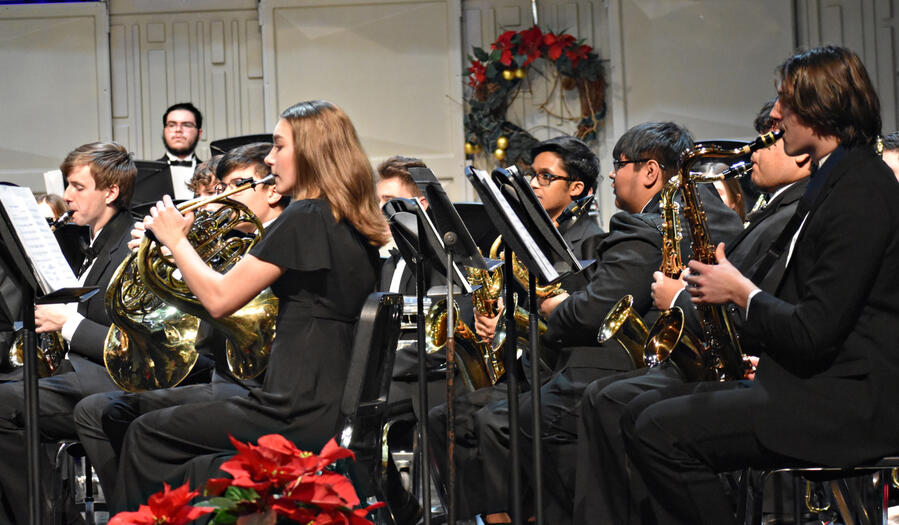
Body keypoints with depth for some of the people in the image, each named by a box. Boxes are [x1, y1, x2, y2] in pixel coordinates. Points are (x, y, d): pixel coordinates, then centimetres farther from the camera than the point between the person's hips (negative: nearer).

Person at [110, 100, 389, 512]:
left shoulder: (305, 218, -14)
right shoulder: (356, 226, 12)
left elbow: (219, 299, -13)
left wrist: (175, 238, 1)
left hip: (302, 413, -9)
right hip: (337, 407, 9)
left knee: (148, 435, 8)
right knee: (194, 472, 23)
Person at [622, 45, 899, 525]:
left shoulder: (860, 190, -17)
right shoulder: (835, 178, 17)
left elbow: (815, 333, -22)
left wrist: (741, 292, -7)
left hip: (847, 403, -11)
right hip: (814, 383, 11)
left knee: (660, 432, -20)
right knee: (642, 413, 8)